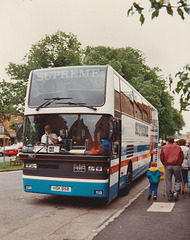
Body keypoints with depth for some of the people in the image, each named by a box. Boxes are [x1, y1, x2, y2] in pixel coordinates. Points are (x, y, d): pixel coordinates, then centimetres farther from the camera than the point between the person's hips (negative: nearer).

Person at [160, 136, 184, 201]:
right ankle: (176, 192, -6)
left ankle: (169, 197, 9)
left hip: (168, 166, 0)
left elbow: (161, 157, 4)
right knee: (177, 180, 13)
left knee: (168, 182, 6)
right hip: (177, 166, 0)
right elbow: (182, 157, 7)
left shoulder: (164, 148, 4)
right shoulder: (178, 147, 7)